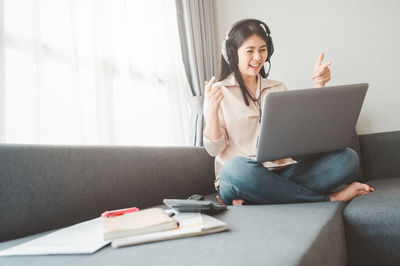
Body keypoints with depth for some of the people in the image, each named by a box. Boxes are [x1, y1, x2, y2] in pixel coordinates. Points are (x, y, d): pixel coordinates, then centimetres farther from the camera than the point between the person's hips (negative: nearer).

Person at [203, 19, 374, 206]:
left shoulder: (278, 88, 20)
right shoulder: (218, 92, 4)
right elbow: (214, 149, -3)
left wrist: (319, 85, 4)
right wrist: (212, 110, -18)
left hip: (282, 173, 5)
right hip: (239, 177, -4)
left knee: (348, 158, -17)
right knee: (236, 168, -41)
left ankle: (251, 199, -24)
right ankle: (329, 198, -22)